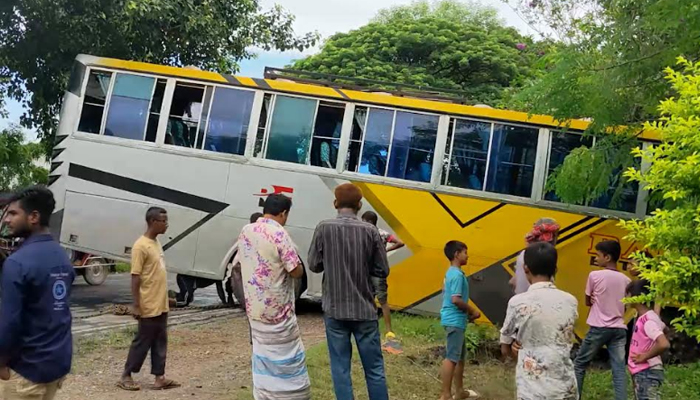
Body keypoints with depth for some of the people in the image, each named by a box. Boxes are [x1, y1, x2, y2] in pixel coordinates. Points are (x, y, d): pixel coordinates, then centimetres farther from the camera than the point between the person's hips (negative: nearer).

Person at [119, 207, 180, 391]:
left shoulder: (156, 243, 10)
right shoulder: (141, 246, -17)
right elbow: (135, 277, -18)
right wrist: (136, 306, -19)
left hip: (161, 305, 8)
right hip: (149, 306, -8)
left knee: (160, 342, 11)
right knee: (142, 341, 3)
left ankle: (160, 377, 17)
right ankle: (126, 376, 17)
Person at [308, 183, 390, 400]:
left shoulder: (324, 228, -6)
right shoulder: (370, 231, -5)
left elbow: (314, 265, -1)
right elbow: (382, 270, -1)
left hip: (335, 310, 0)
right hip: (364, 309, 0)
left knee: (340, 368, 8)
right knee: (374, 368, 10)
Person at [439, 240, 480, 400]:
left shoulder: (450, 273, 14)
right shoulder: (457, 275, -17)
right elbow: (456, 299, -24)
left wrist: (467, 312, 14)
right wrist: (472, 311, -10)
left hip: (455, 320, 11)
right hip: (455, 320, -11)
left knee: (460, 355, 18)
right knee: (451, 357, -7)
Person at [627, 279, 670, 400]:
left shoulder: (647, 320, -20)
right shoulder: (644, 317, 7)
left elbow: (664, 344, -33)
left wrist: (645, 356, -19)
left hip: (647, 373, -10)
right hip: (642, 373, 10)